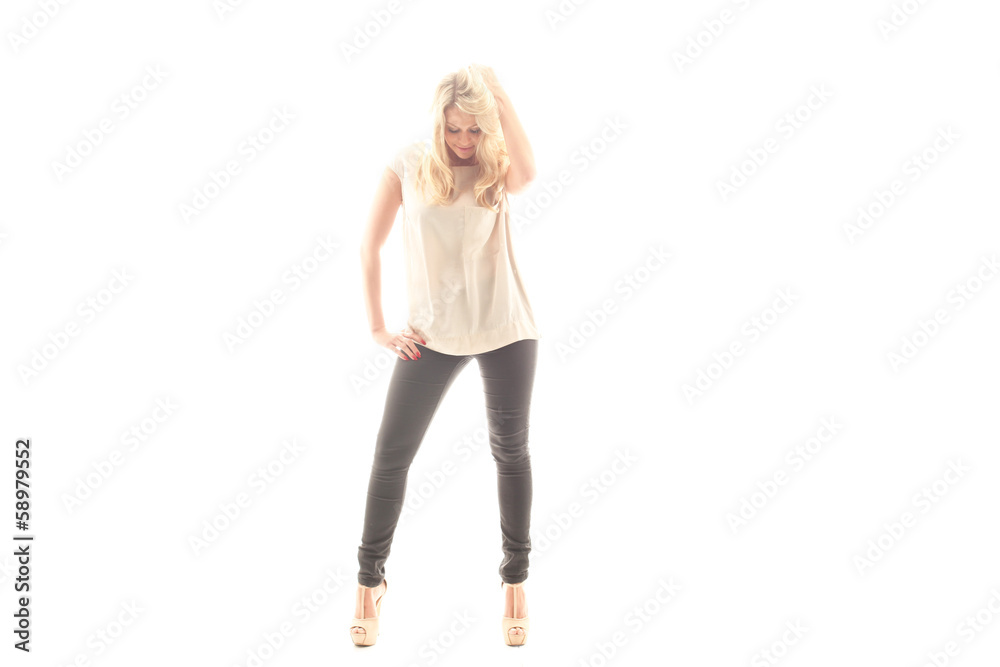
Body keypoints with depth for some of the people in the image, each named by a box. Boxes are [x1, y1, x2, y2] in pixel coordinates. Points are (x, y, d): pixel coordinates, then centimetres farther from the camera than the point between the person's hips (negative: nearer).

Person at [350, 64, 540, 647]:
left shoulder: (497, 169, -3)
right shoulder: (410, 166, -2)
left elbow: (527, 173, -28)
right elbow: (371, 245, 3)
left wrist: (499, 92, -20)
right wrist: (378, 327, -1)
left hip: (507, 332, 0)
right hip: (433, 334, 0)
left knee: (512, 451, 9)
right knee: (392, 453, 2)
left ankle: (516, 581, 26)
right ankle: (370, 578, 22)